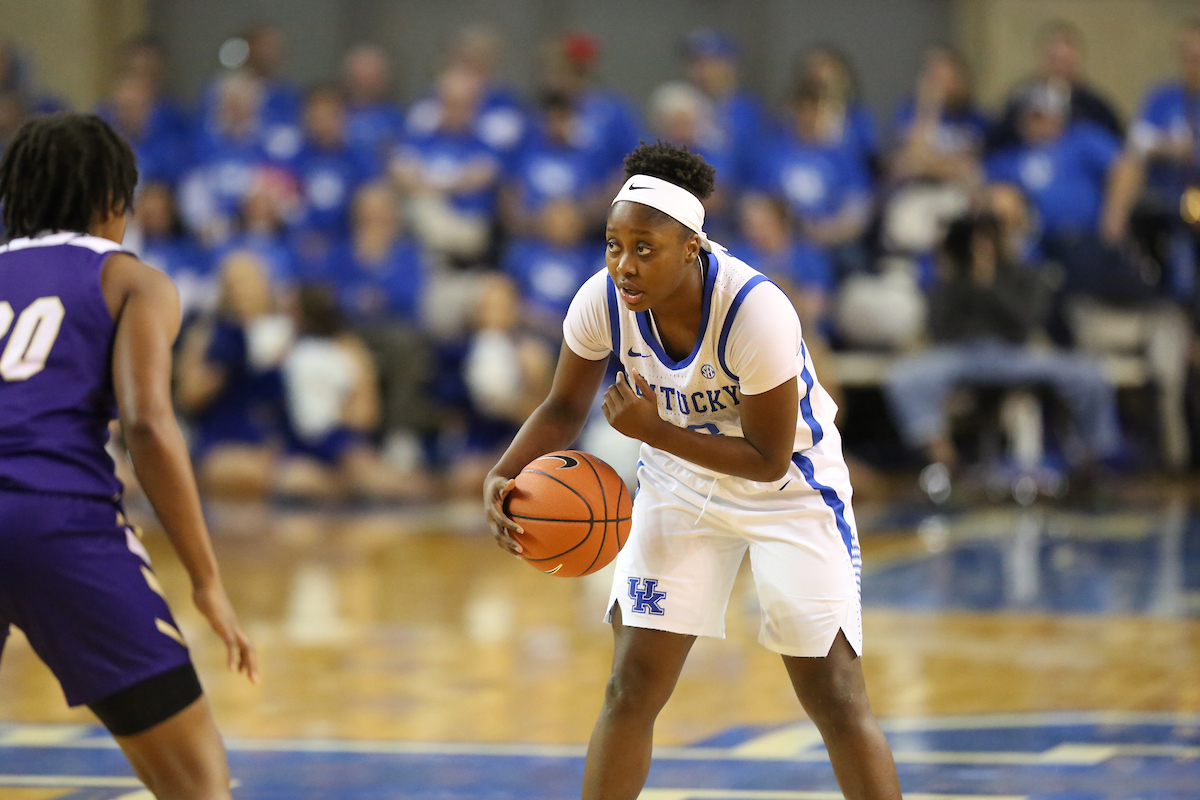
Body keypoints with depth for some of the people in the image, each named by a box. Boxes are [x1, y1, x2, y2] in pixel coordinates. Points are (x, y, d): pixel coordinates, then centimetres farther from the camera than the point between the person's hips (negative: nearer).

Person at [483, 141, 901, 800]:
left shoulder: (756, 312, -34)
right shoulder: (602, 301, -21)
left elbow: (768, 459, -26)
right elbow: (565, 407, -3)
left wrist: (653, 430, -33)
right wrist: (504, 477, -21)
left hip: (788, 490, -4)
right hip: (680, 484, 4)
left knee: (834, 697, -6)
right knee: (632, 686, -2)